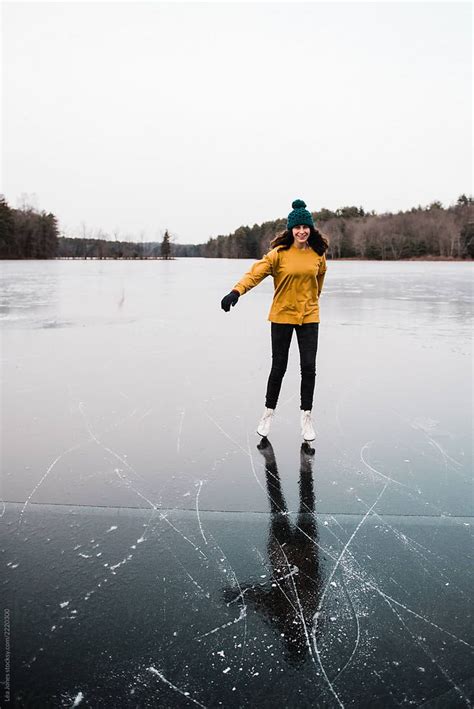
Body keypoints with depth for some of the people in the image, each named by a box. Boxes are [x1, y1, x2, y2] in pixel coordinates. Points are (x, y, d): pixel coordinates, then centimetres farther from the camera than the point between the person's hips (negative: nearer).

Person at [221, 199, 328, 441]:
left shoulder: (318, 254, 0)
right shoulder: (279, 253, -10)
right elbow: (256, 272, -21)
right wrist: (236, 292, -36)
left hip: (309, 316, 2)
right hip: (282, 316, -2)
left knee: (308, 367, 2)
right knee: (279, 367, 6)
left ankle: (306, 416, 17)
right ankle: (268, 412, 25)